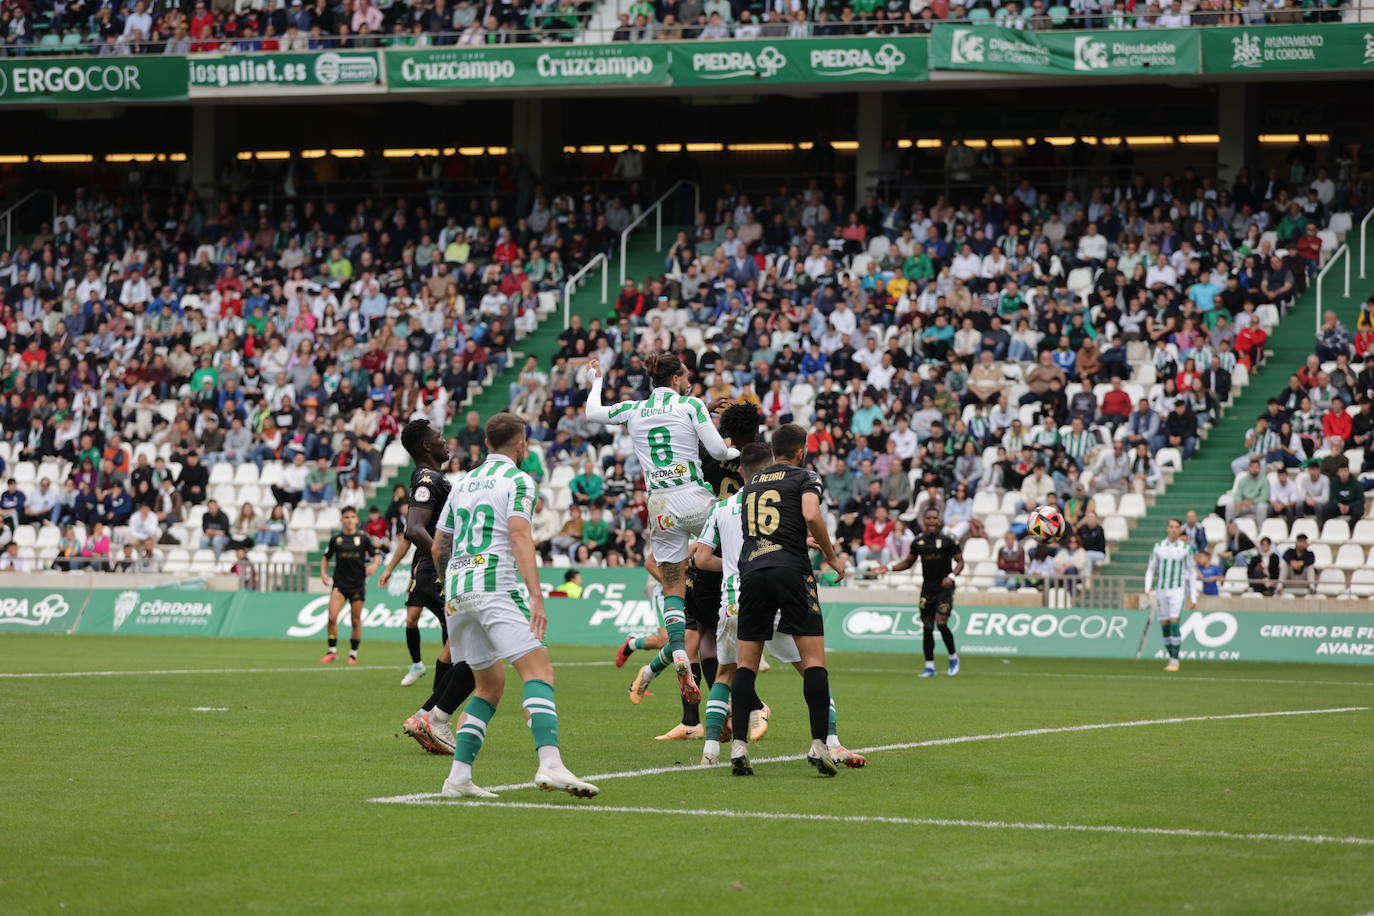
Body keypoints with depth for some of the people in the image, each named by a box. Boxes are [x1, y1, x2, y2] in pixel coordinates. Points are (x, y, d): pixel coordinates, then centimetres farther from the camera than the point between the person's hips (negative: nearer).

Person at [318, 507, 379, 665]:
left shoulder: (363, 538, 1)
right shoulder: (336, 539, 5)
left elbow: (375, 555, 7)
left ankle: (353, 654, 16)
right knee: (332, 617, -15)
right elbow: (326, 557, 15)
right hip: (339, 584, 1)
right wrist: (323, 573, 0)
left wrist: (374, 565, -14)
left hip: (358, 585, -1)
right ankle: (332, 651, -4)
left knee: (356, 621, 4)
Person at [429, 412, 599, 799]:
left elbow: (437, 548, 25)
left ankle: (458, 777, 6)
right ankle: (550, 764, -35)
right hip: (496, 584, -7)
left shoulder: (463, 482, 21)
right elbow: (520, 536, -14)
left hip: (456, 587, 7)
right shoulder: (518, 480, 1)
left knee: (491, 684, 16)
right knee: (538, 669, -15)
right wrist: (536, 595, -20)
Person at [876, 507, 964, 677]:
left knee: (941, 623, -16)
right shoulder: (918, 542, 7)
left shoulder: (948, 541, -5)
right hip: (927, 589, 4)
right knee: (927, 628, 2)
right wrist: (889, 568, 5)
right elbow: (908, 562, 18)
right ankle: (930, 666, 9)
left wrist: (952, 576, -20)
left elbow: (960, 561, -2)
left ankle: (953, 657, 6)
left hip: (944, 588, -4)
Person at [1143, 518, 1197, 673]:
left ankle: (1175, 661, -14)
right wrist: (1147, 589, -5)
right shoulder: (1158, 547, 7)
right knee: (1164, 625, 3)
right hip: (1161, 590, 3)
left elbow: (1192, 573, 4)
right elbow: (1150, 569, 10)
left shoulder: (1186, 548, 1)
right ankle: (1171, 658, 13)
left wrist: (1193, 598, 2)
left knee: (1174, 623, -16)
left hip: (1178, 591, -3)